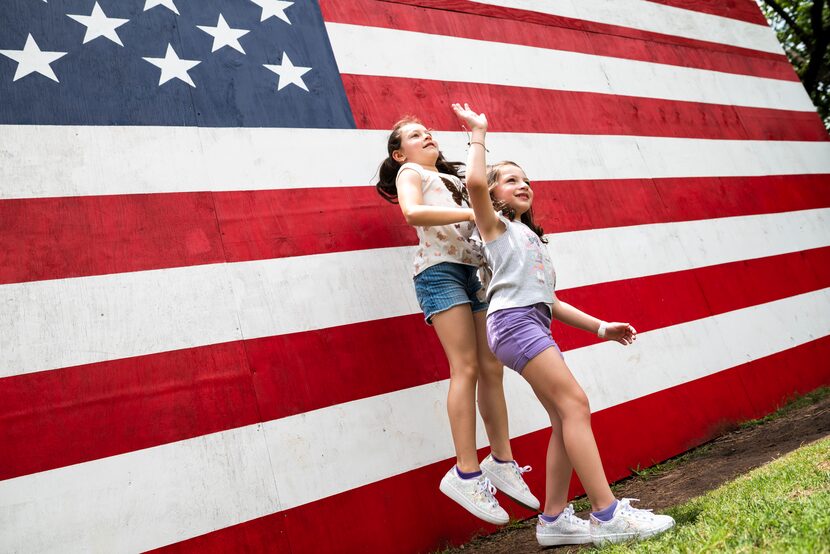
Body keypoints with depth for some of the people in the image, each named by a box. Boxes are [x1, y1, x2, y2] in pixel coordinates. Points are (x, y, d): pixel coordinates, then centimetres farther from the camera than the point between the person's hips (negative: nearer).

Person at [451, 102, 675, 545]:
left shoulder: (531, 237, 30)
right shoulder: (495, 226, 8)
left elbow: (550, 300, 25)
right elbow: (475, 182, -15)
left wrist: (600, 327, 17)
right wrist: (478, 133, -1)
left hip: (535, 325, 8)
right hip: (513, 321, -8)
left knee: (564, 419, 2)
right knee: (575, 405, -16)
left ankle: (554, 520, 7)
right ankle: (607, 515, -15)